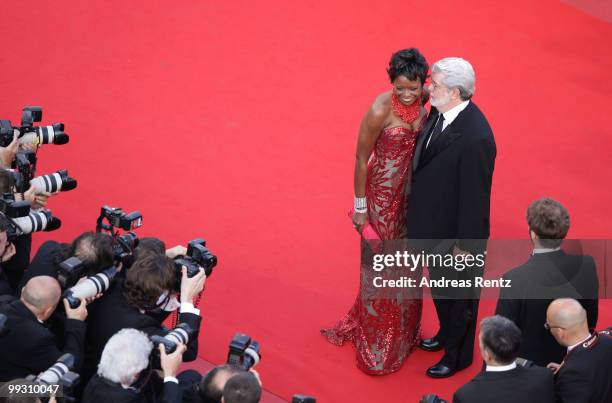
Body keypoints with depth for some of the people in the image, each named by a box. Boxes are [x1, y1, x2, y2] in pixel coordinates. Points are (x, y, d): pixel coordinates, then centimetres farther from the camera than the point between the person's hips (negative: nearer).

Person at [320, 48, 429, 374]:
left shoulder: (421, 100, -8)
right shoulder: (380, 111, -26)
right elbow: (361, 159, -16)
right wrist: (360, 206, -11)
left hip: (411, 190, 6)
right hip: (384, 193, -6)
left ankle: (402, 329, 43)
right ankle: (376, 342, 26)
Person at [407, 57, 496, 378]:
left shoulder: (475, 137, -34)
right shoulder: (439, 112, -8)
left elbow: (476, 196, -25)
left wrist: (466, 243, -16)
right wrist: (417, 212, 15)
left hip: (456, 231, -8)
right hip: (434, 223, 8)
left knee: (458, 296, 16)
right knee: (439, 283, 29)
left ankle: (458, 355, 38)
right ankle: (447, 333, 54)